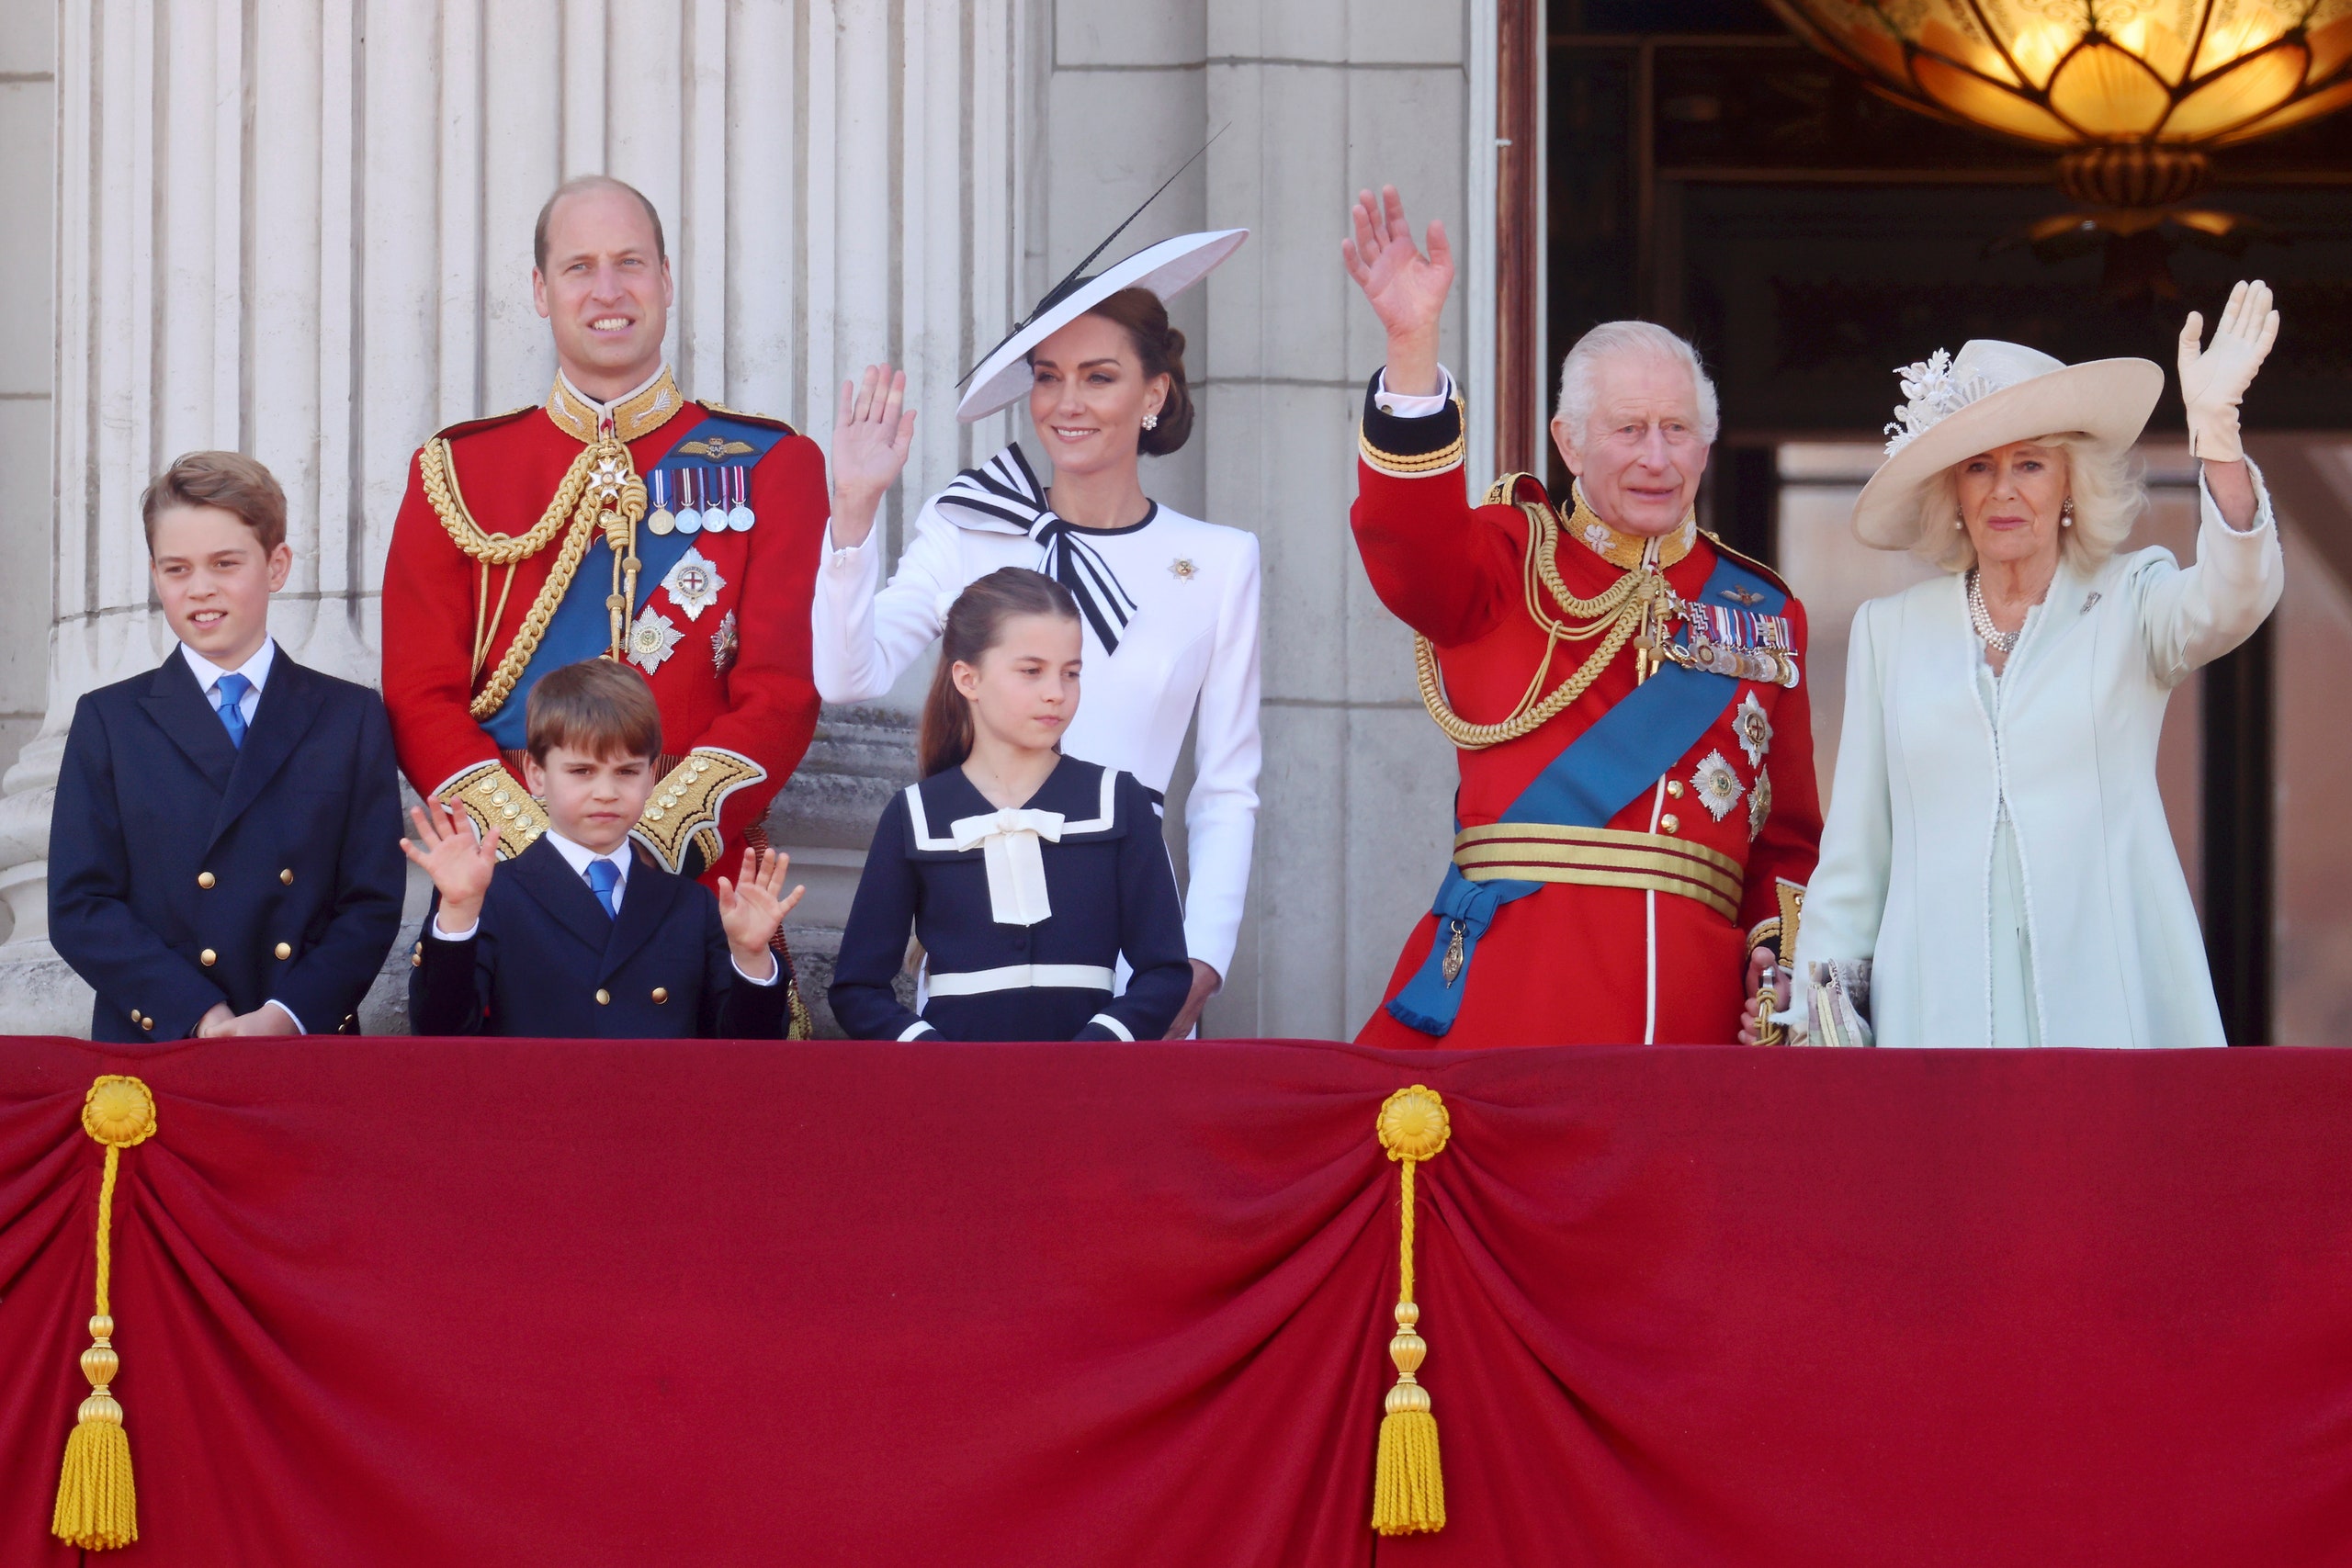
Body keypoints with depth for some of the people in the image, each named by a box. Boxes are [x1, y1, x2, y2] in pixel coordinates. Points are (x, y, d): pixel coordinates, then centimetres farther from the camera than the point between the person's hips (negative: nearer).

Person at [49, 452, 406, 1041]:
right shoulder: (109, 721, 11)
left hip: (312, 1047, 0)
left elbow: (373, 902, 6)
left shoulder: (352, 719, 12)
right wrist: (198, 1017, -10)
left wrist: (290, 1016, -11)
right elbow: (78, 908, 3)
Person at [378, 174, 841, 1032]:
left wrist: (649, 844, -13)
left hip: (702, 883, -1)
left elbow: (782, 697, 0)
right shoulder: (454, 472, 10)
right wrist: (541, 848, -11)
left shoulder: (770, 467, 7)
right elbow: (421, 699, 4)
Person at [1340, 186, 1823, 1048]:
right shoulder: (1510, 562, 10)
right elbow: (1410, 547, -14)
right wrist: (1413, 344, -27)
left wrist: (1781, 949, 1)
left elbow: (1788, 834, 20)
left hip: (1693, 1000, 3)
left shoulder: (1762, 612, 19)